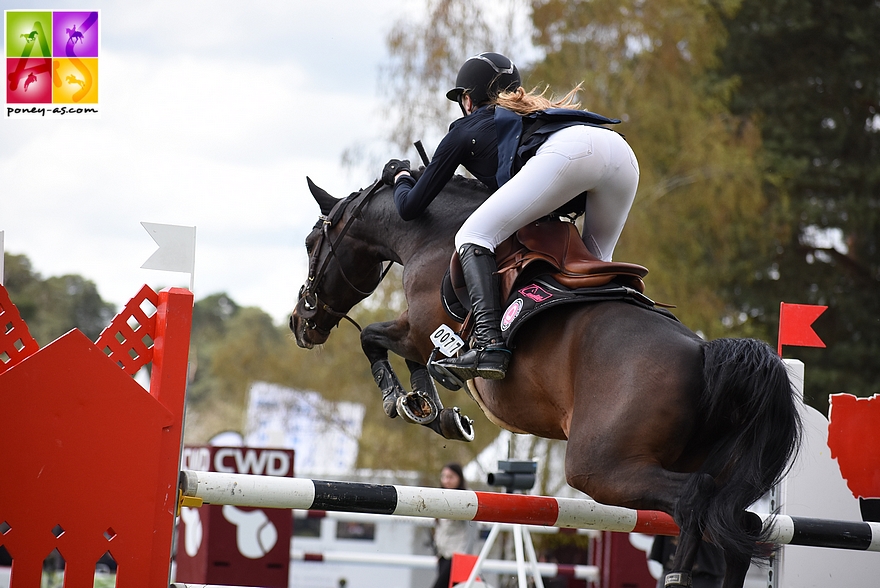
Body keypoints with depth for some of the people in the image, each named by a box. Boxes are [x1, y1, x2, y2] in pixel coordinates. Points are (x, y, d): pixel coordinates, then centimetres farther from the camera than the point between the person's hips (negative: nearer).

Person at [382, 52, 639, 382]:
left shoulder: (466, 129, 28)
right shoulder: (535, 110, 44)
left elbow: (410, 208, 30)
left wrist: (400, 178, 52)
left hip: (567, 153, -6)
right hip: (621, 148, 6)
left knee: (473, 236, -3)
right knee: (592, 265, 25)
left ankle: (489, 344, -22)